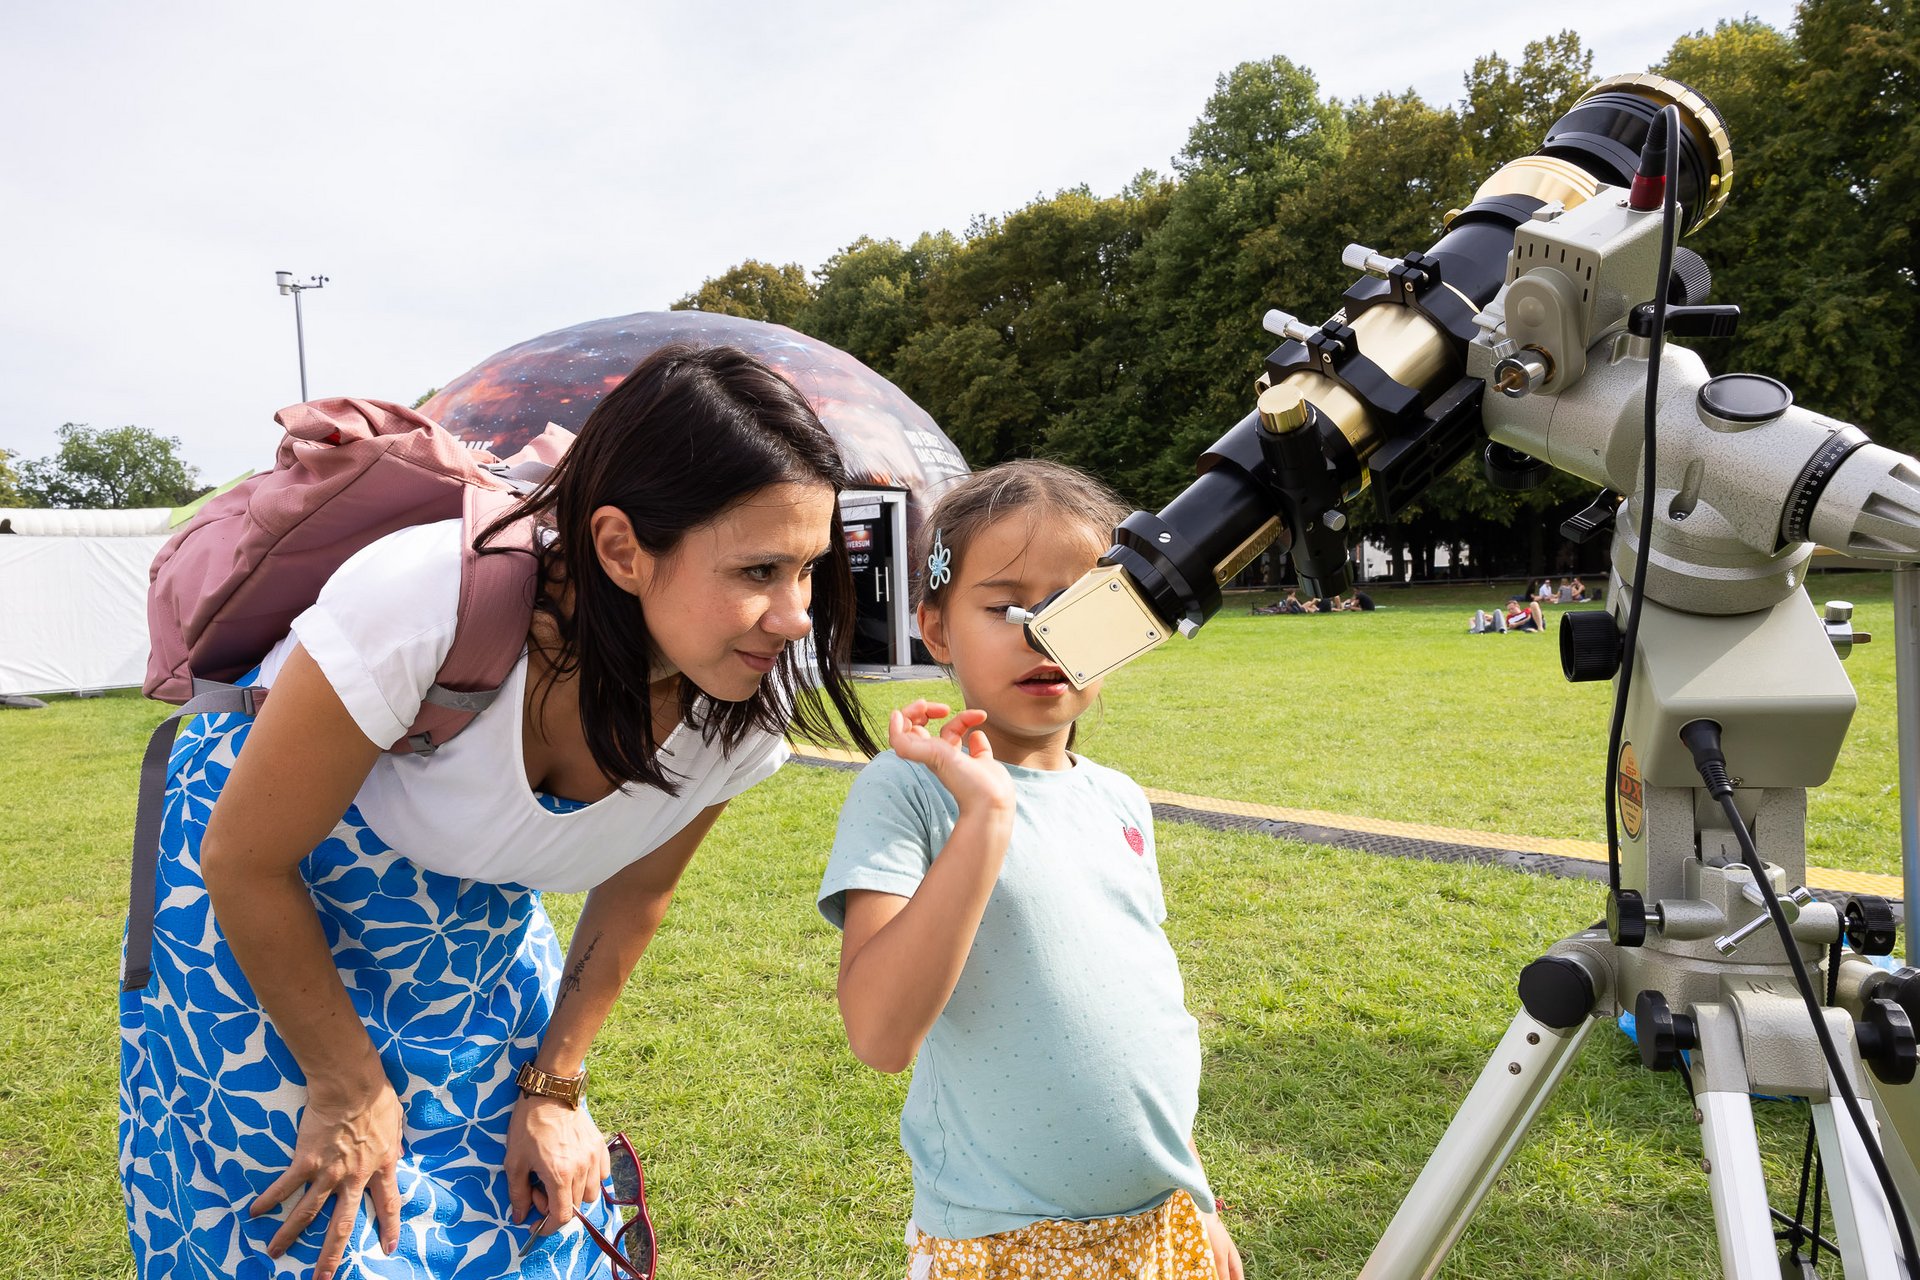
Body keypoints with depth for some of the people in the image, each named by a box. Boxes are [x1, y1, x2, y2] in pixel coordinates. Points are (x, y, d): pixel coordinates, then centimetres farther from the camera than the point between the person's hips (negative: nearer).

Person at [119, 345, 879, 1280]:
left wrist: (553, 1087, 2)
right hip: (269, 914, -3)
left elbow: (635, 892, -3)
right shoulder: (424, 604, -38)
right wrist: (350, 1091, -13)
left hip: (480, 922, 4)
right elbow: (245, 864, -22)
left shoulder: (743, 710, -23)